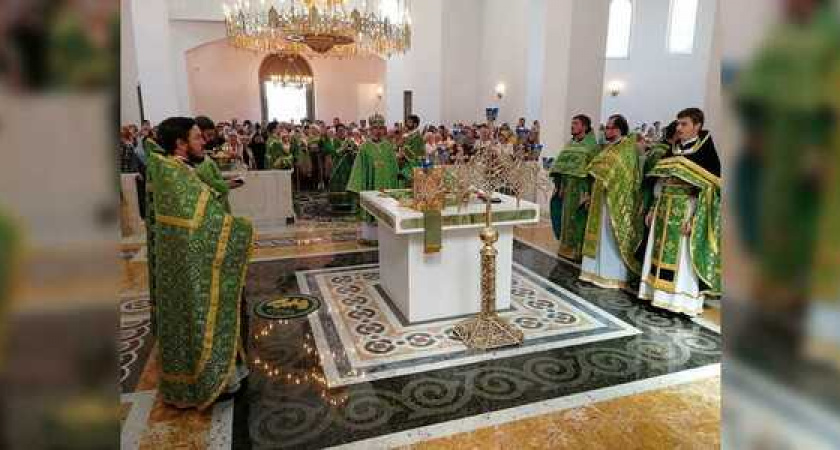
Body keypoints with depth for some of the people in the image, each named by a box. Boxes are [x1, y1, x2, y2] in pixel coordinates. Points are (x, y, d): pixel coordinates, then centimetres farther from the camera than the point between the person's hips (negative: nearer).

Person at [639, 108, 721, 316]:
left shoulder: (706, 151, -8)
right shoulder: (673, 150, 11)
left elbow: (709, 190, -13)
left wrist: (693, 218, -20)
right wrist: (653, 209, 11)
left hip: (686, 211, -6)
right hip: (665, 210, 6)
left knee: (681, 259, -2)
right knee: (662, 254, 10)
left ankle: (683, 301, 8)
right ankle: (661, 295, 20)